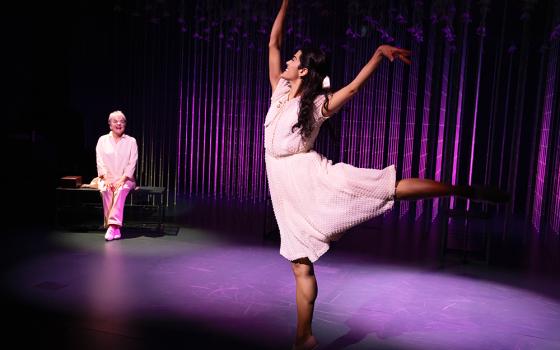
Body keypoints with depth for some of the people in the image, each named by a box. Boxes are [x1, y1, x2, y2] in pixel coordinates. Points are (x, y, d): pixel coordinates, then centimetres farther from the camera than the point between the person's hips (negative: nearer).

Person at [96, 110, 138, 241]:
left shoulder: (131, 141, 6)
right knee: (105, 190, -32)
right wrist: (106, 178, -14)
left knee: (121, 190, -34)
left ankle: (113, 225, -40)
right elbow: (100, 161, 1)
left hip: (125, 179, -1)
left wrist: (122, 179, -16)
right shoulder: (103, 140, 9)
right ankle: (115, 229, -33)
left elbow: (132, 163, -3)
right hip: (106, 178, 1)